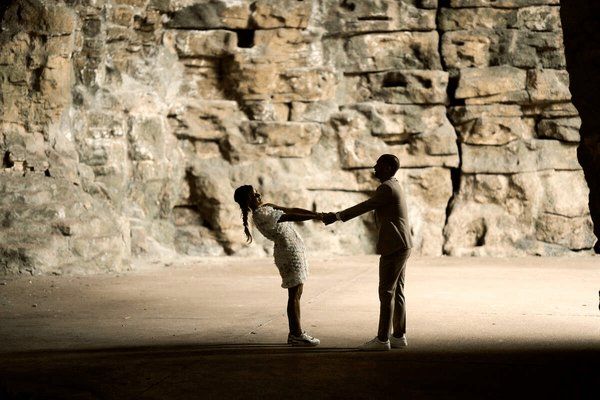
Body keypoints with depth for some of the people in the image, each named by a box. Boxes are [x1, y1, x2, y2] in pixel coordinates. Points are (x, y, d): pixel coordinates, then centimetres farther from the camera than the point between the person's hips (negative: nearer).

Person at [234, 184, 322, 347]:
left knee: (297, 293, 12)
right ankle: (296, 334, -4)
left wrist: (316, 214, 6)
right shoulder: (260, 215, -16)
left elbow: (293, 210, 12)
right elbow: (290, 217, -21)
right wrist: (314, 217, -21)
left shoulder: (267, 208, 14)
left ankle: (296, 332, 17)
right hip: (289, 252, -10)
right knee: (294, 294, -7)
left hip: (295, 250, 10)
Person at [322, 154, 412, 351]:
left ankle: (382, 339, -5)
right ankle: (399, 336, 15)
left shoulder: (387, 188, -15)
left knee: (386, 293, -7)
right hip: (401, 246, 10)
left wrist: (337, 216, -9)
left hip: (394, 248, -10)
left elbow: (364, 207, -14)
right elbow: (368, 207, 20)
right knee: (396, 291, 12)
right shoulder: (393, 185, 18)